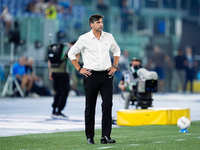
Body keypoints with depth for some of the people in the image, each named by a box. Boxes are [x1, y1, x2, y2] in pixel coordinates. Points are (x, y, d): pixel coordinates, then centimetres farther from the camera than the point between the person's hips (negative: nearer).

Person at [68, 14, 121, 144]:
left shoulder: (108, 37, 8)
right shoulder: (84, 39, -3)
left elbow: (116, 50, 24)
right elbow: (71, 53, 5)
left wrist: (114, 66, 14)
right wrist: (79, 69, 0)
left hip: (106, 75, 2)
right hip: (91, 75, -2)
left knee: (108, 105, -8)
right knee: (90, 107, 2)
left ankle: (106, 136, -6)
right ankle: (90, 137, 11)